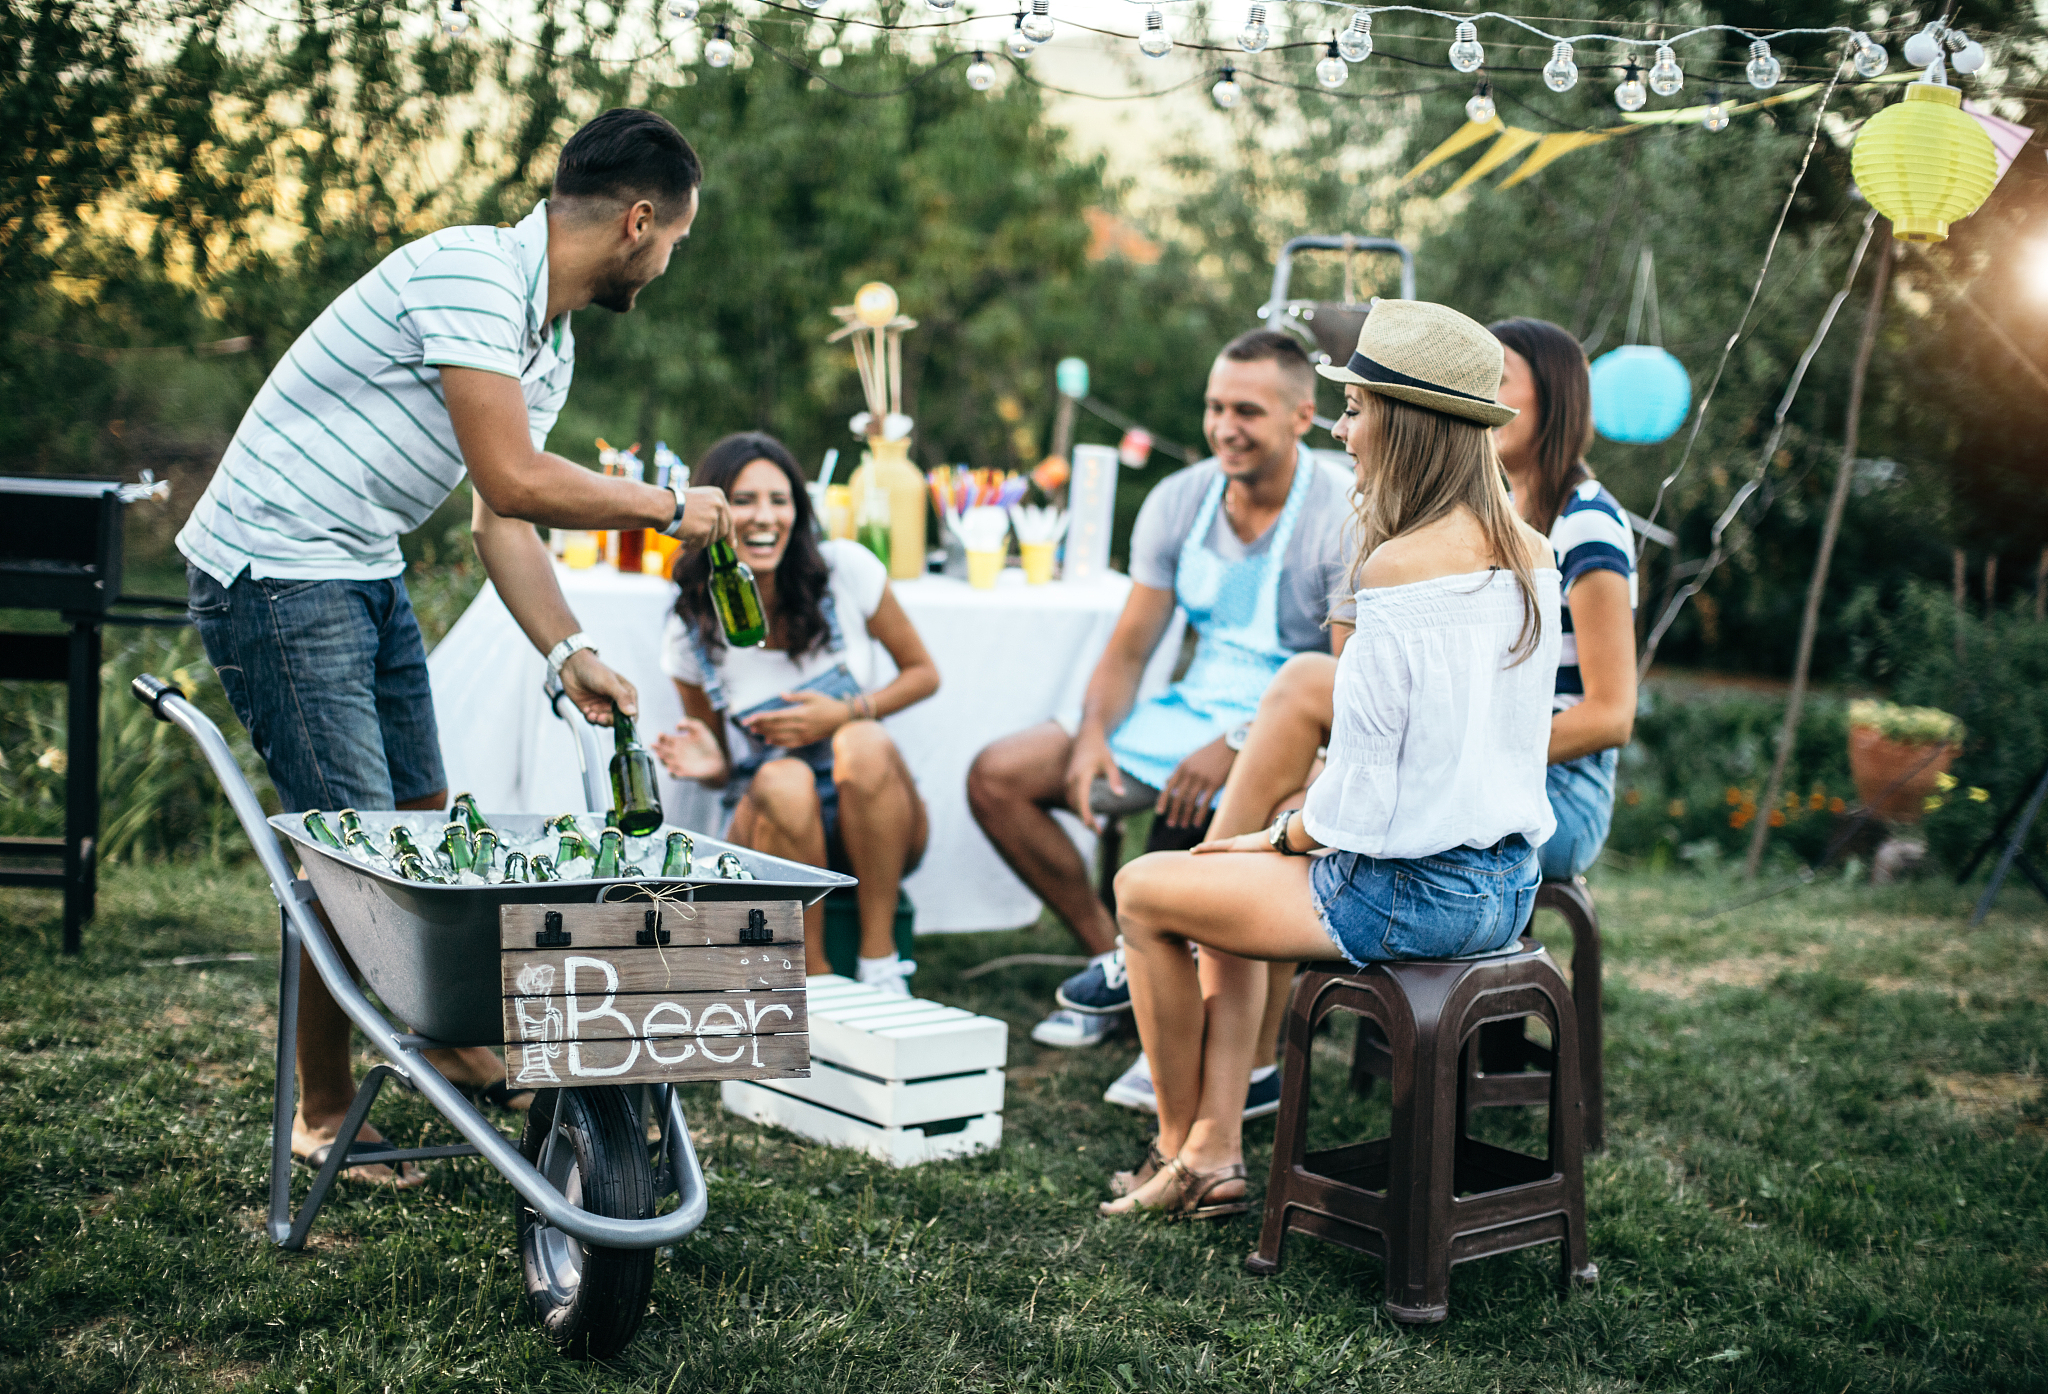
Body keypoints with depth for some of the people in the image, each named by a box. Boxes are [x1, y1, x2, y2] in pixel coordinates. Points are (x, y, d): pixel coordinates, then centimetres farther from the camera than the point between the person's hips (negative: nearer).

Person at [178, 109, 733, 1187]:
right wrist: (670, 510, -15)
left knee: (422, 816, 17)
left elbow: (501, 522, 11)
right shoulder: (468, 272, -22)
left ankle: (444, 1036, 37)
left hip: (369, 574, 10)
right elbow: (512, 481, -28)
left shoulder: (549, 345, 9)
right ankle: (322, 1115, 10)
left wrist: (566, 651, 1)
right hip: (275, 572, -10)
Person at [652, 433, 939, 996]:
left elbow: (923, 673, 4)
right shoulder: (692, 633, -6)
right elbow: (721, 766, 6)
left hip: (875, 829, 0)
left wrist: (846, 714, -14)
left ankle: (880, 961, -21)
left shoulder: (846, 570, -8)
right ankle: (814, 976, -17)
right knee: (783, 780, -35)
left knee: (863, 744, -33)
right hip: (775, 830, 0)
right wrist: (709, 765, -19)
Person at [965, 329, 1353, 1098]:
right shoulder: (1178, 501, 4)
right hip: (1189, 714, 7)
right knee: (997, 776, -3)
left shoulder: (1343, 518, -14)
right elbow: (1128, 649, 7)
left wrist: (1236, 746, -31)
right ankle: (1114, 958, 11)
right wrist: (1093, 734, -13)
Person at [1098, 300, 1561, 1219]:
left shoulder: (1399, 569, -21)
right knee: (1229, 890, 27)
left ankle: (1180, 1146, 27)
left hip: (1409, 895, -9)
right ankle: (1215, 1155, 23)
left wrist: (1284, 837, 0)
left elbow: (1363, 789, -21)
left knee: (1144, 892, 11)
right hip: (1507, 890, 9)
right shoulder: (1531, 556, 4)